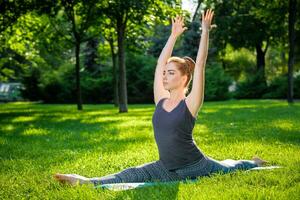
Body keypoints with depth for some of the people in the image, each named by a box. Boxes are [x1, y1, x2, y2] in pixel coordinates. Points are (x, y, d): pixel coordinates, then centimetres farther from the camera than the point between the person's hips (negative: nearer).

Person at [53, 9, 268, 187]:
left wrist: (205, 32, -20)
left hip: (195, 166, -3)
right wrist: (174, 35, 9)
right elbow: (160, 63, 3)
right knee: (129, 175, -19)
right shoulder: (160, 100, -1)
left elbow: (200, 66, -21)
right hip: (166, 169, 4)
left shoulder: (190, 104, -16)